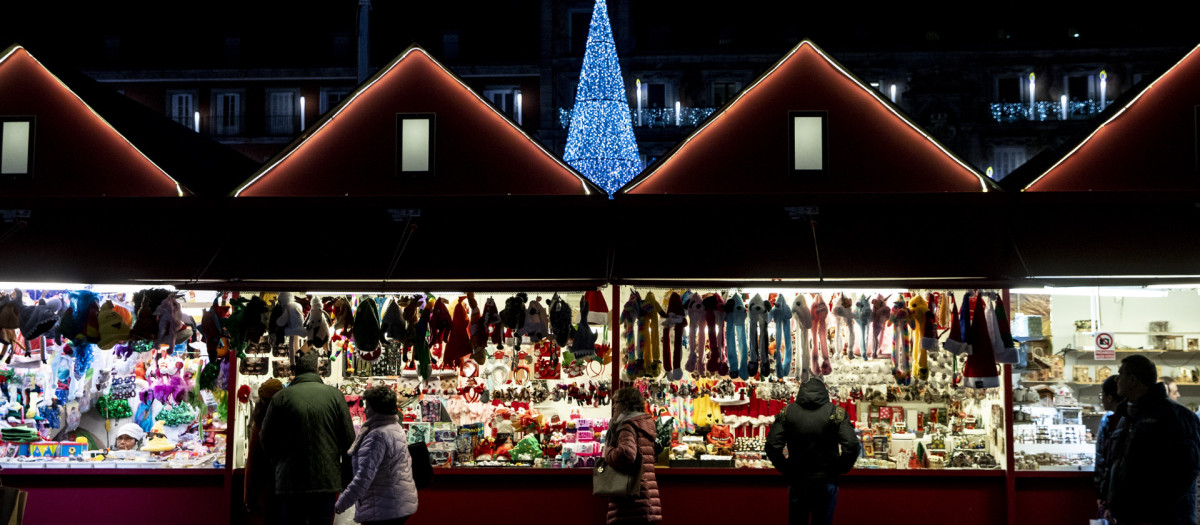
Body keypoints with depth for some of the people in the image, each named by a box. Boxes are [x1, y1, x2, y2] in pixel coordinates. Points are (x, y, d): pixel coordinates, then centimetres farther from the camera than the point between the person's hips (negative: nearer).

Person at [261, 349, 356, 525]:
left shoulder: (281, 397, -4)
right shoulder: (335, 395, -1)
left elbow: (267, 440, 4)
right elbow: (349, 439, 1)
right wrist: (347, 476, 15)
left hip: (290, 479, -1)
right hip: (327, 478, 1)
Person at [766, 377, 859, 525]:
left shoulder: (788, 411, -3)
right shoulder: (836, 412, -7)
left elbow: (772, 446, -9)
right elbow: (851, 446, -16)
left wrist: (786, 469, 2)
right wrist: (839, 469, -2)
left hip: (797, 480, 1)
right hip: (826, 480, -1)